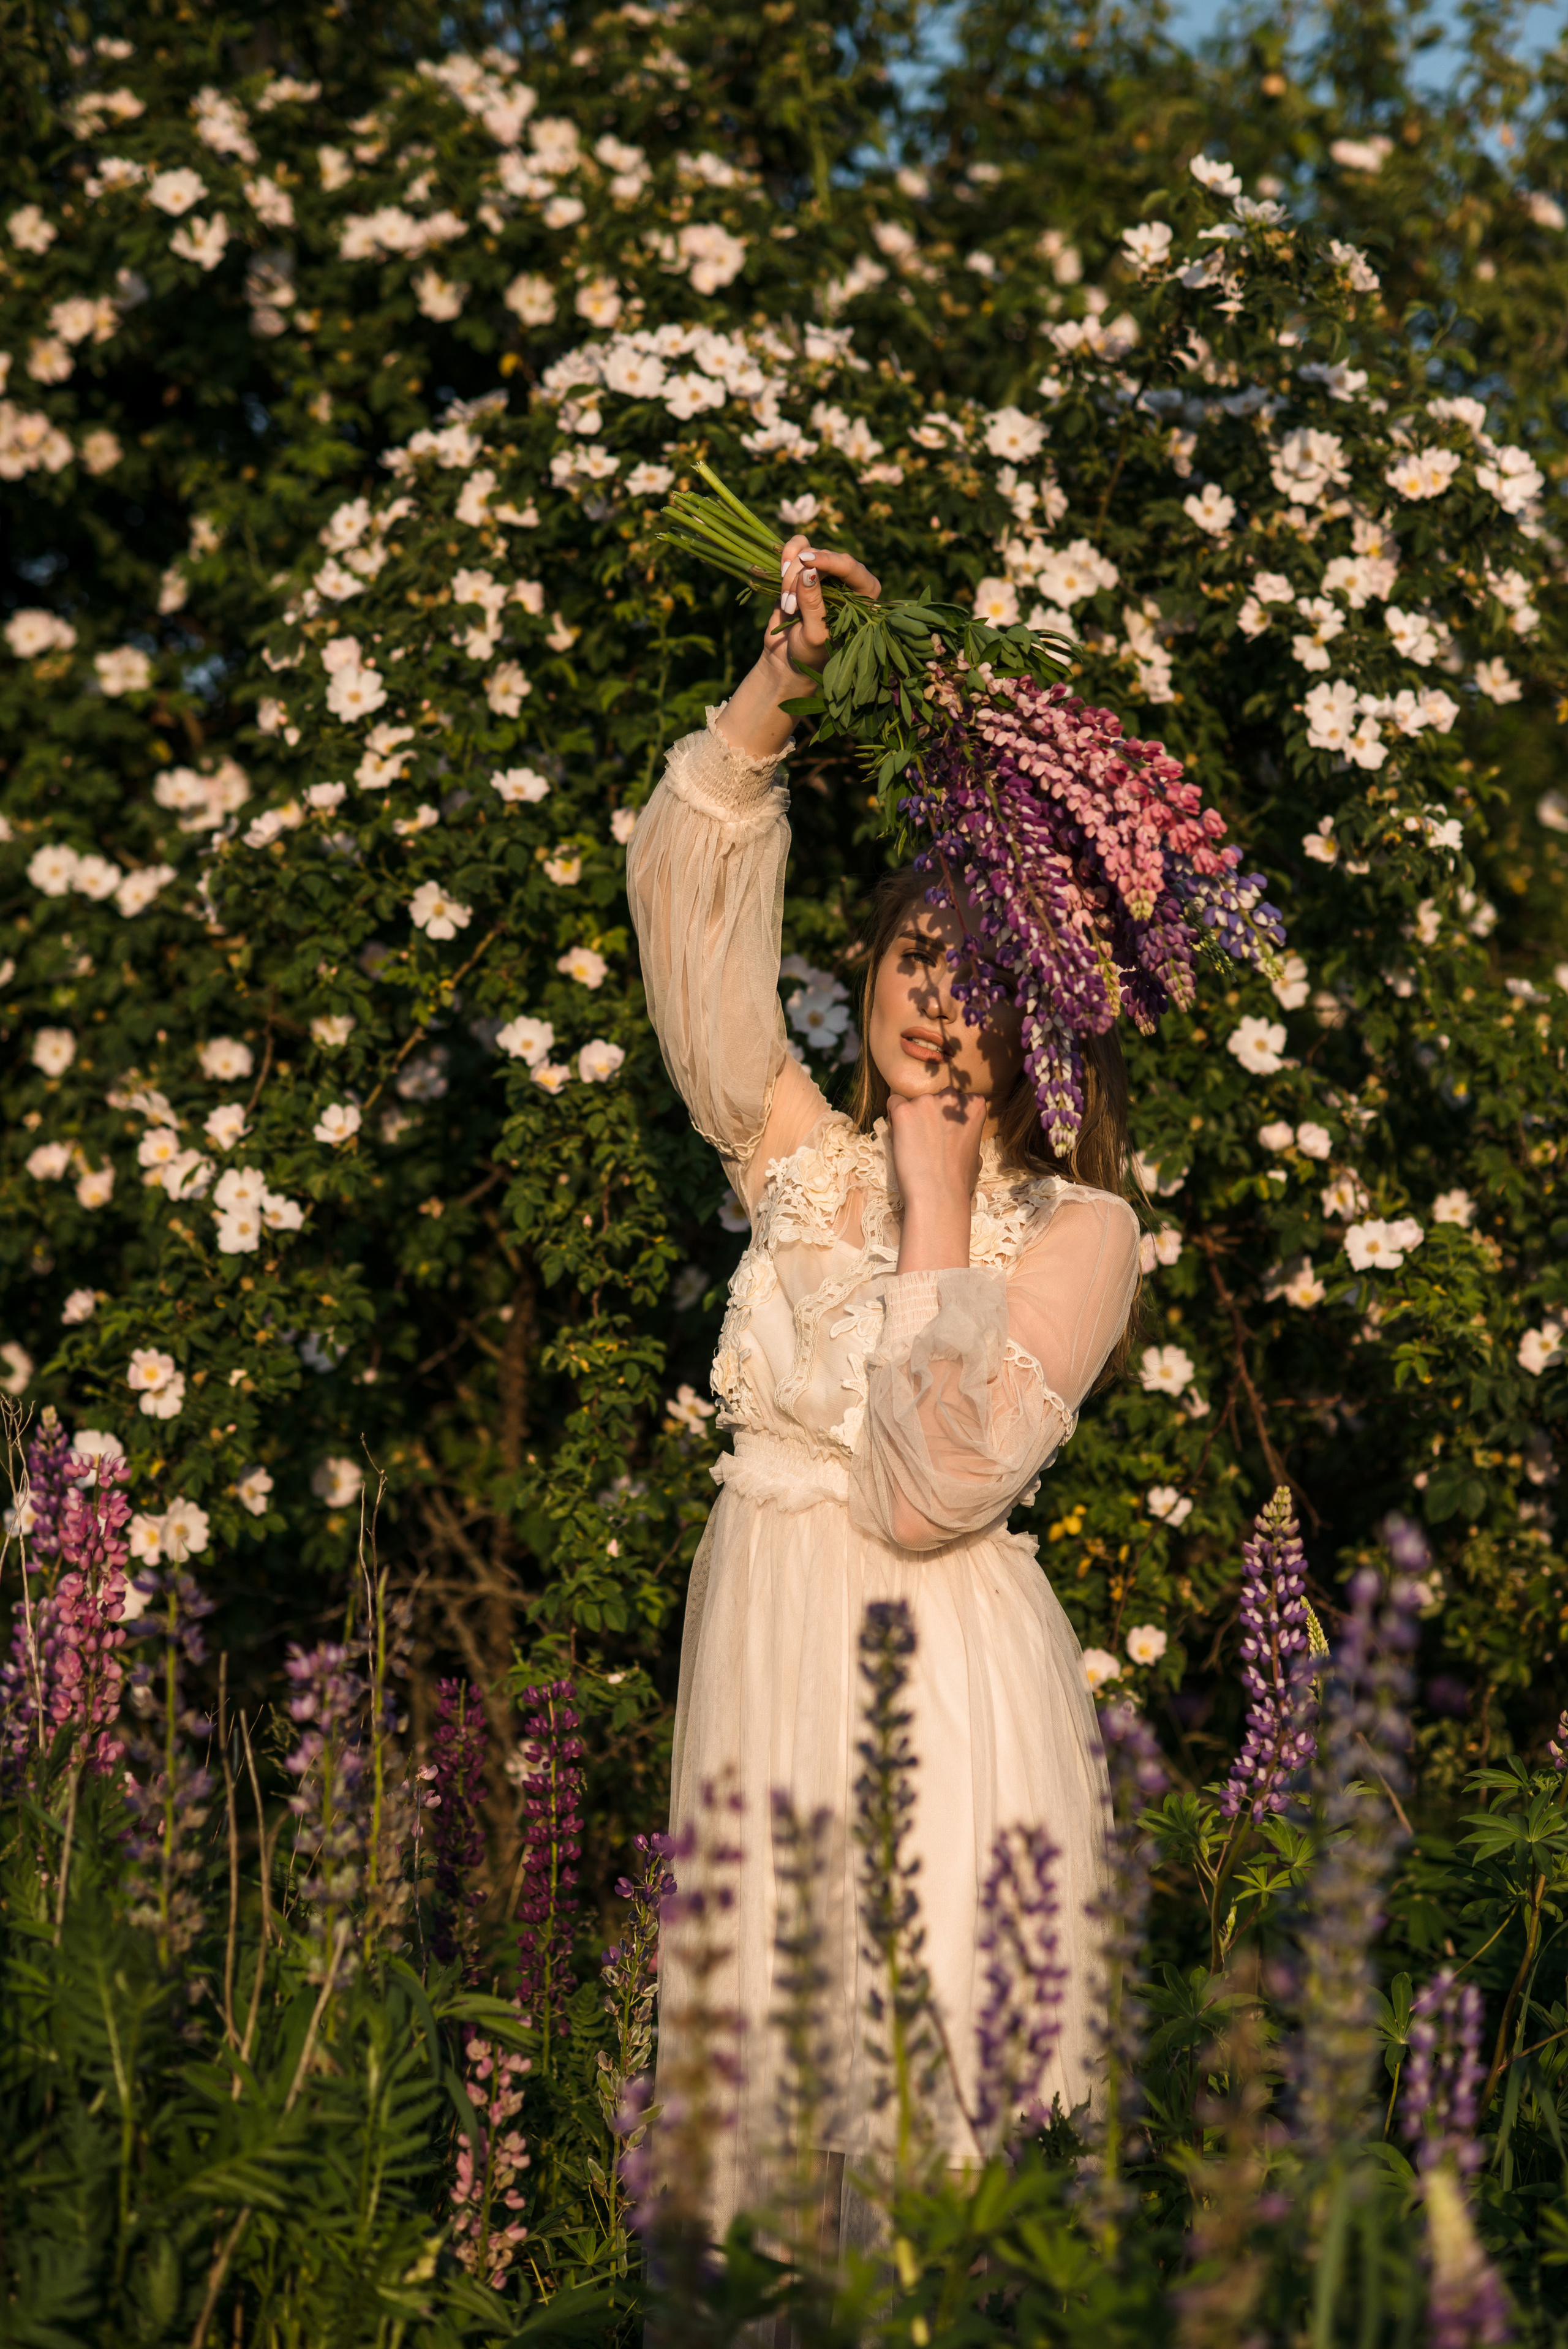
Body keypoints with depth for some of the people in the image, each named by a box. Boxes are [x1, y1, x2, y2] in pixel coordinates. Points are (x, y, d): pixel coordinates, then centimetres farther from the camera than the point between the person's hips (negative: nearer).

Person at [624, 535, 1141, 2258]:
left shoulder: (1077, 1229, -2)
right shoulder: (796, 1151, 11)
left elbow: (936, 1483, -14)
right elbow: (686, 901, 4)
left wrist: (938, 1214, -11)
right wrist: (775, 687, -5)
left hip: (943, 1670, -4)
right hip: (759, 1643, 4)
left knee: (940, 2043, -6)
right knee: (763, 2029, 4)